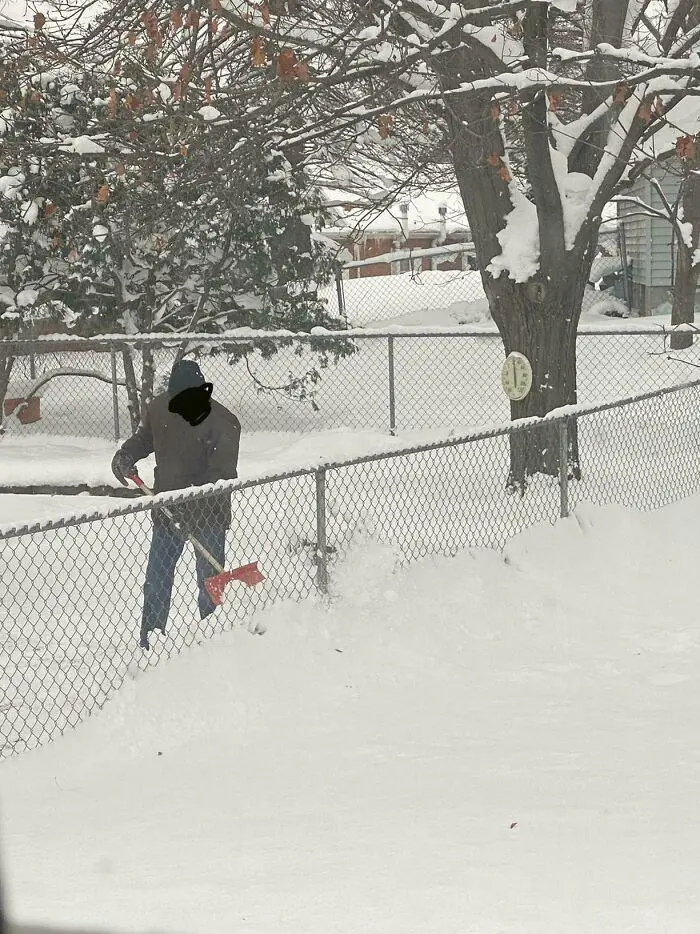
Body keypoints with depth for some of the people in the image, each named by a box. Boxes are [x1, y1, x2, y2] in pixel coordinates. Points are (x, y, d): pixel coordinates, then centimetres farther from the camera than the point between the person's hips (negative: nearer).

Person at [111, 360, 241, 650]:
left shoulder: (223, 423, -21)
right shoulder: (160, 409, -5)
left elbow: (222, 474, -26)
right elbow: (143, 439, 17)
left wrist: (190, 503, -36)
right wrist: (124, 457, -2)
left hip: (208, 515, -5)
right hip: (167, 510, 5)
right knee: (156, 581, 10)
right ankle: (149, 644, 21)